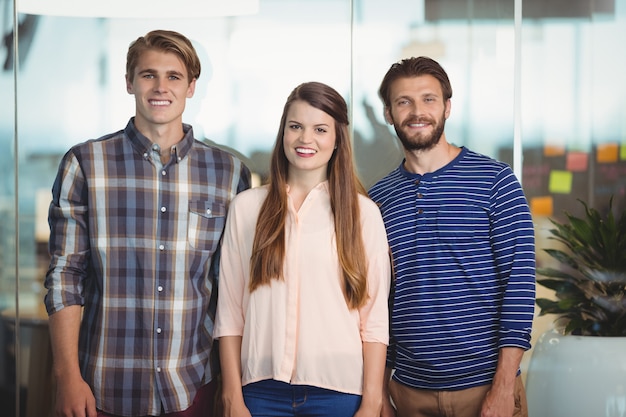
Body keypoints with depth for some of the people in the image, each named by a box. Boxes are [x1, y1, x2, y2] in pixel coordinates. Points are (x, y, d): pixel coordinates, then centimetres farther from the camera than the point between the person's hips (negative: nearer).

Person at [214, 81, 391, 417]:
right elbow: (229, 312, 2)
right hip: (263, 388, 1)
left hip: (339, 389, -1)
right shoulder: (247, 207, 3)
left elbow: (374, 320, -1)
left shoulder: (363, 212, 0)